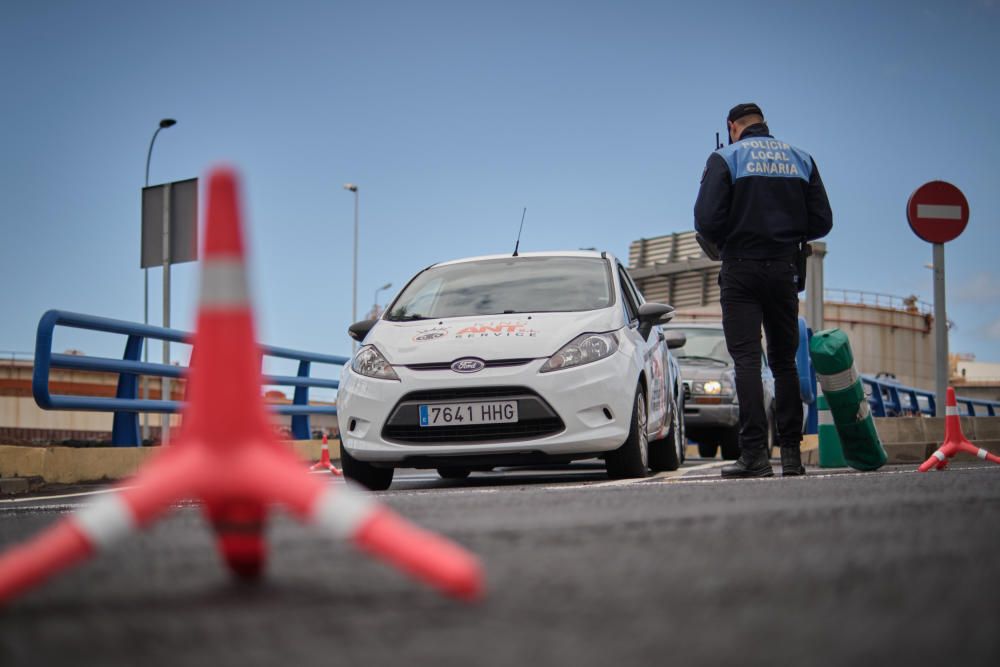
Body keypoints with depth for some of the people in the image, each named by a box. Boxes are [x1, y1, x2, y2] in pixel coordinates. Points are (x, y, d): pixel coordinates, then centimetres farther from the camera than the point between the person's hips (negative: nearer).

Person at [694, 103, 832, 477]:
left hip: (742, 269, -4)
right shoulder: (801, 158, 10)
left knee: (746, 360, -6)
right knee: (784, 362, 10)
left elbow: (707, 219, -12)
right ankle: (791, 453, 8)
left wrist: (726, 242, 9)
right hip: (785, 269, 4)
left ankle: (755, 454, -14)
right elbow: (821, 221, 5)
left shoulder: (725, 158, -2)